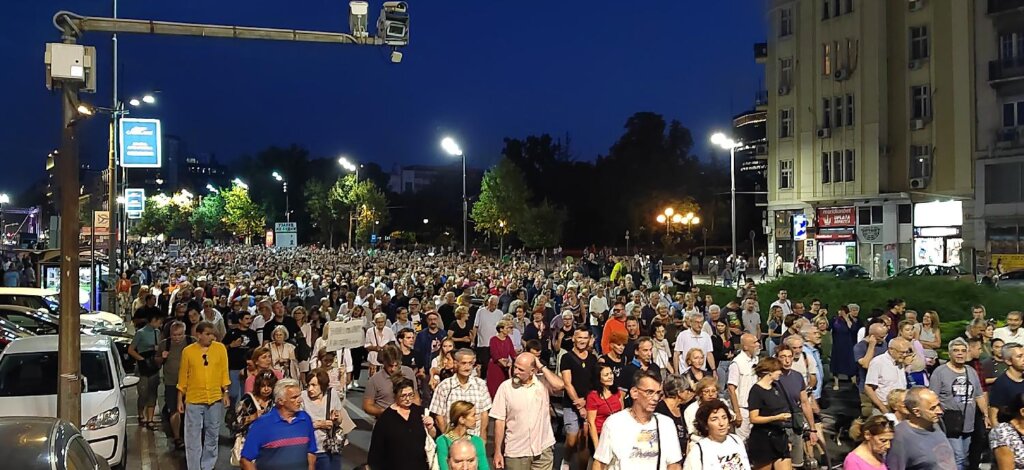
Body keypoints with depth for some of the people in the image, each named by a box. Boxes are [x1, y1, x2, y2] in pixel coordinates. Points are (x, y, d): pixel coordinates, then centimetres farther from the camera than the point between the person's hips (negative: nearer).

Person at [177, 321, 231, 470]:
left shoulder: (220, 348, 0)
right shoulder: (188, 351, -1)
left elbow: (224, 371, 3)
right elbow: (183, 376, 4)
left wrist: (225, 392, -3)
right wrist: (180, 399, 5)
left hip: (215, 399, 1)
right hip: (194, 400, -1)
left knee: (212, 436, 9)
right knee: (193, 438, 1)